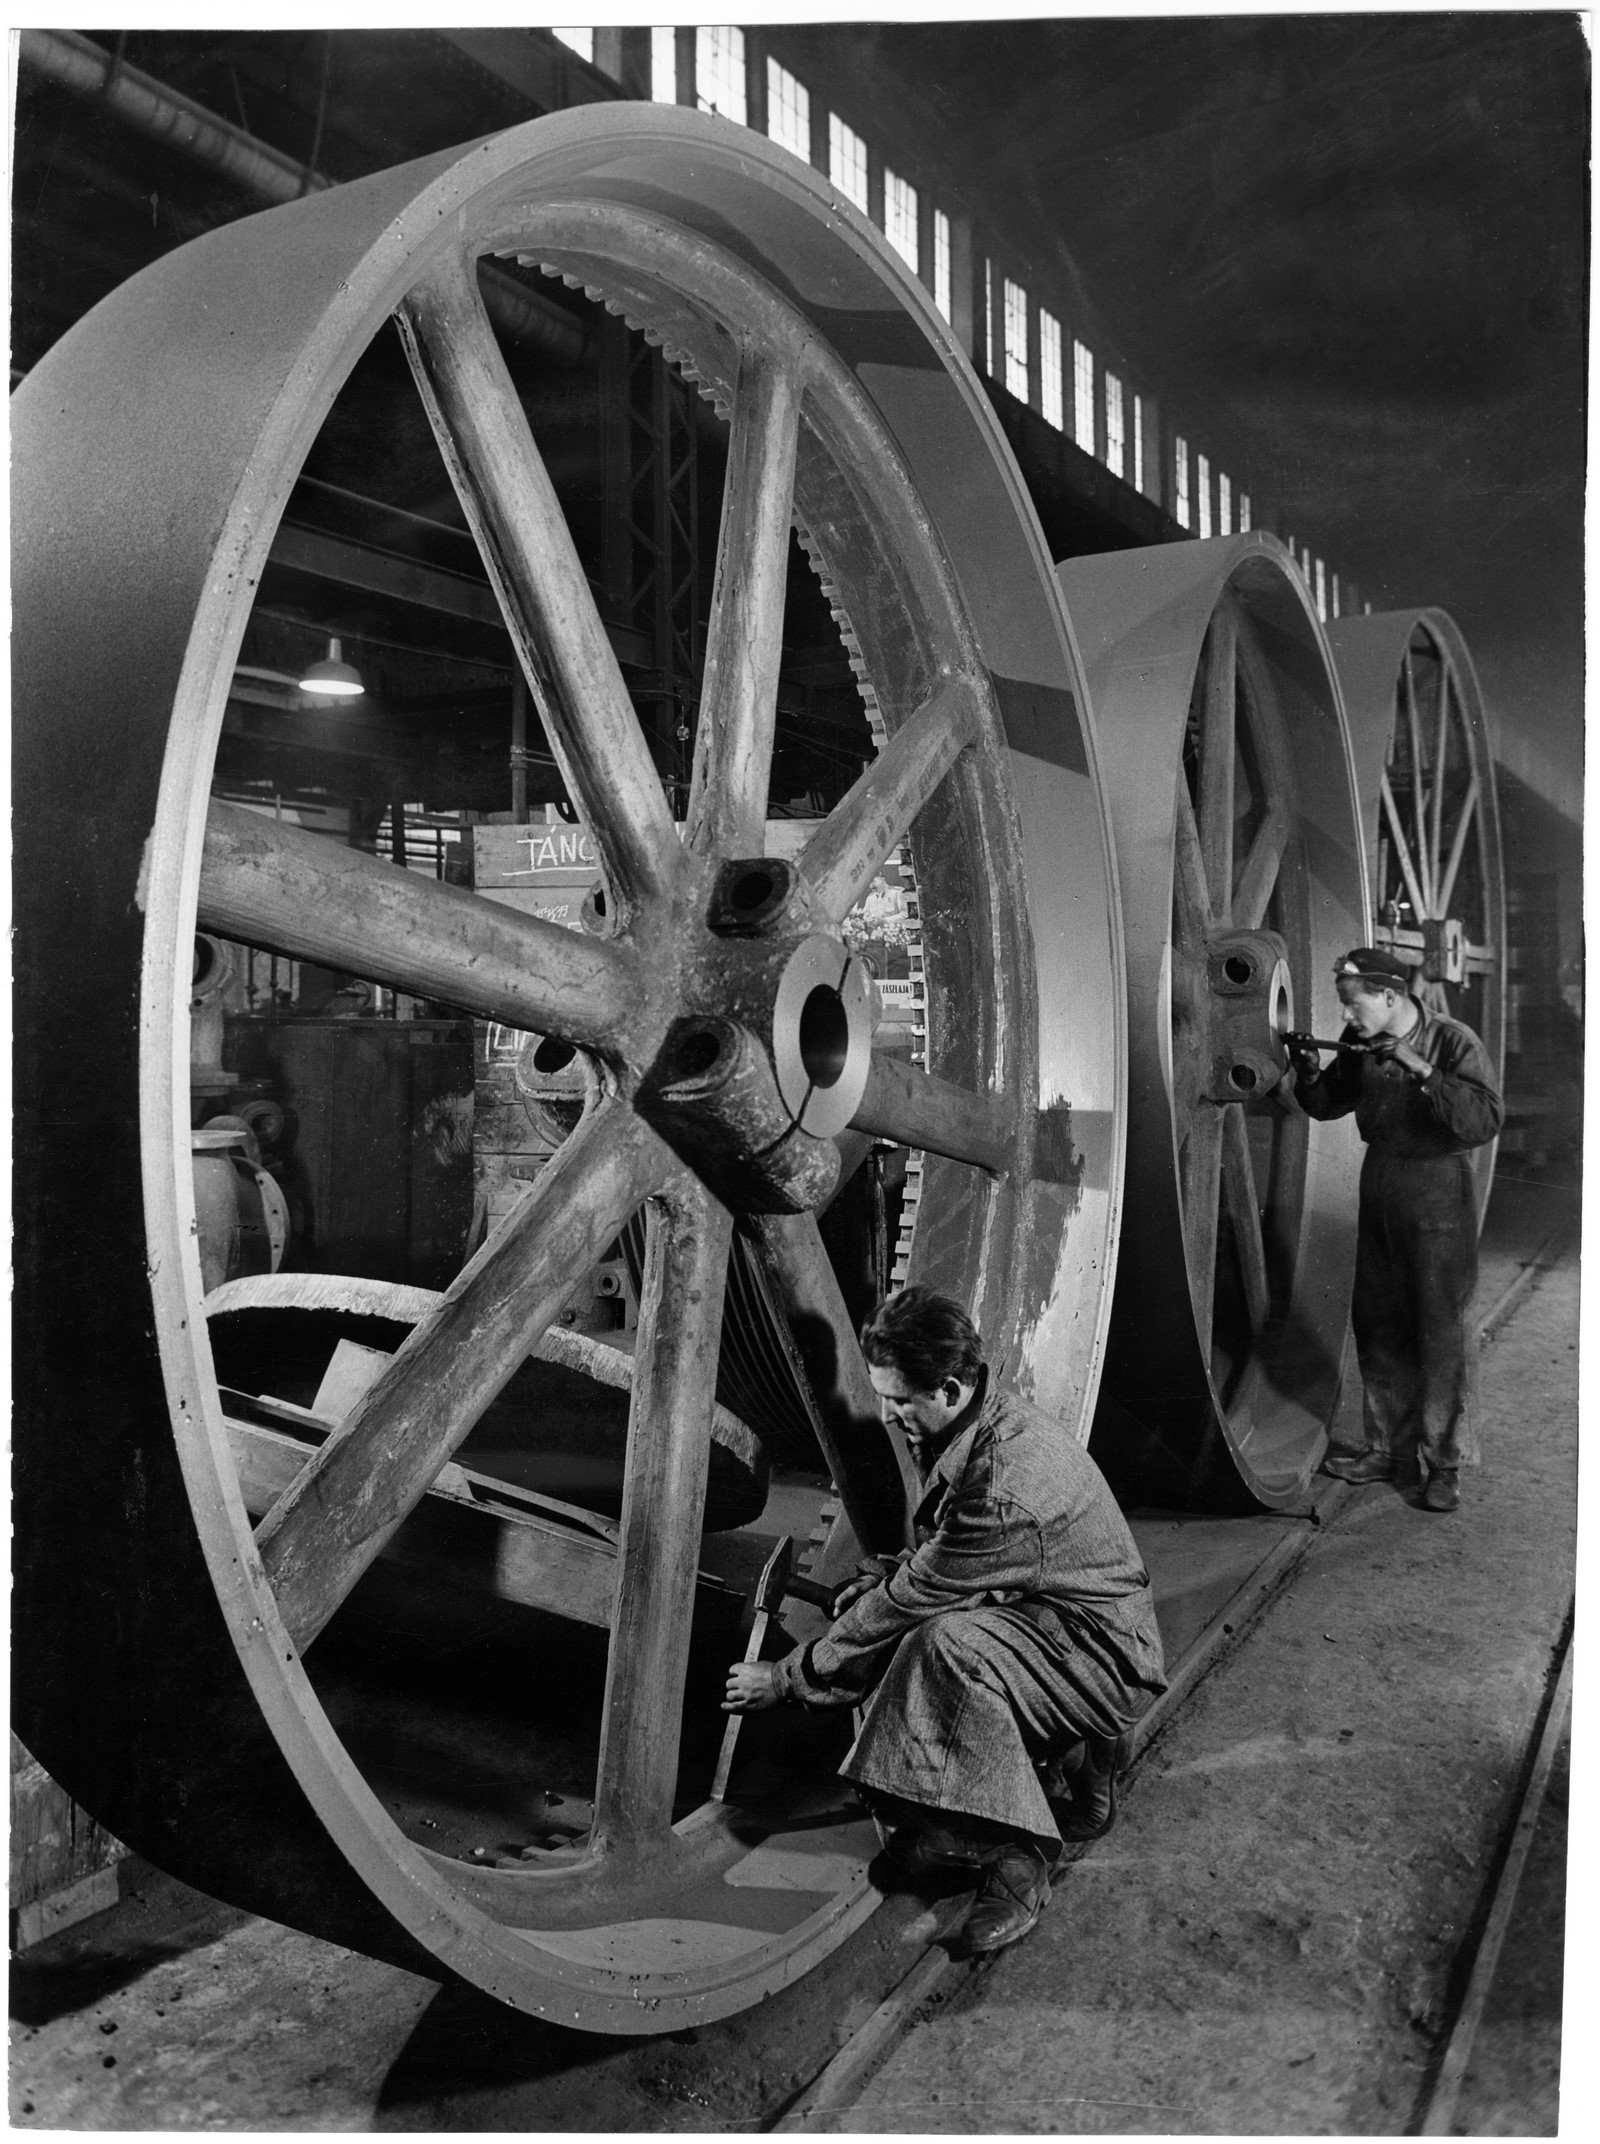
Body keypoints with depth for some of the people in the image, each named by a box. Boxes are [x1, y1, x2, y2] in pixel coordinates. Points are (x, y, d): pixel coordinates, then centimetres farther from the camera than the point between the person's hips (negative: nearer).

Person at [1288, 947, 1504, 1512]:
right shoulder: (1359, 1042, 1)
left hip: (1436, 1193, -6)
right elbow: (1328, 1104, 12)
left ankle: (1446, 1464, 12)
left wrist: (1421, 1070, -32)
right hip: (1379, 1184, 6)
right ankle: (1390, 1449, 24)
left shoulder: (1453, 1042, -16)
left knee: (1439, 1329, -2)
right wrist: (1310, 1072, -9)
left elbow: (1486, 1120, -27)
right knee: (1375, 1322, 11)